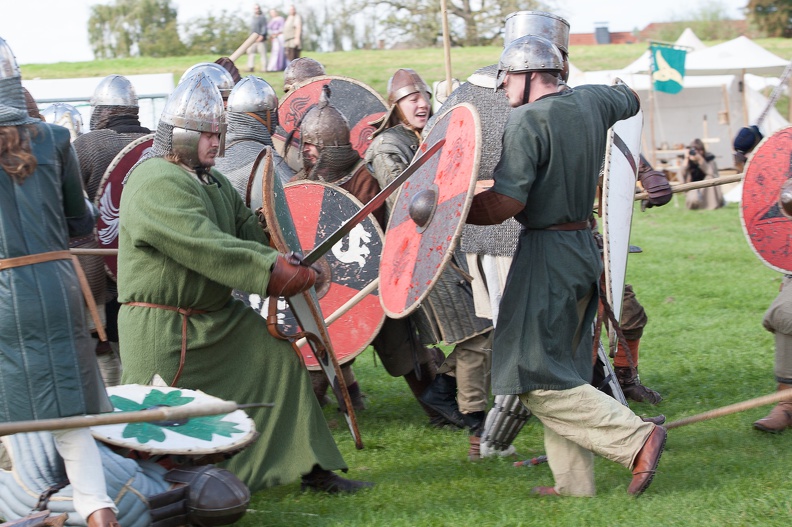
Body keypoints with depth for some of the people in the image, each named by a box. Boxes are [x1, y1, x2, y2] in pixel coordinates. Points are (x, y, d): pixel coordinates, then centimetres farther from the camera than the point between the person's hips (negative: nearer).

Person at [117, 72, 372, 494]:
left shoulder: (214, 182, 15)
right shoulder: (155, 183, -19)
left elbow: (247, 229, 11)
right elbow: (206, 248, -28)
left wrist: (282, 261, -9)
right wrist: (272, 270, -29)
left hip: (218, 315, 9)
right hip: (161, 328, -9)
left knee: (280, 363, 6)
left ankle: (311, 467, 12)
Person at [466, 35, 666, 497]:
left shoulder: (528, 120, -16)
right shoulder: (591, 102, 7)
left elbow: (507, 201, -24)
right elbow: (630, 100, 31)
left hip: (546, 254, -9)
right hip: (585, 247, 9)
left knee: (536, 378, -5)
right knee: (563, 368, 15)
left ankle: (636, 438, -12)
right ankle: (574, 482, 15)